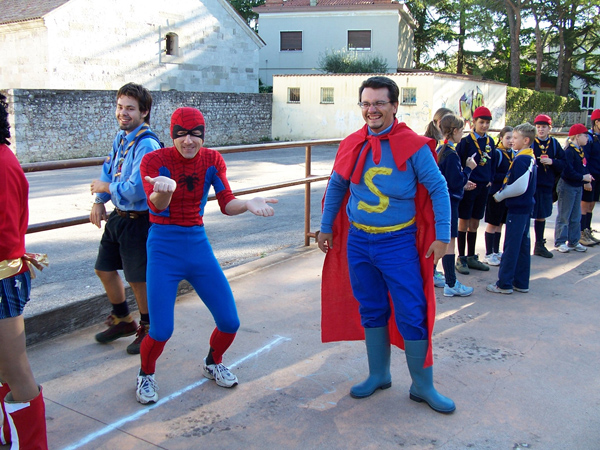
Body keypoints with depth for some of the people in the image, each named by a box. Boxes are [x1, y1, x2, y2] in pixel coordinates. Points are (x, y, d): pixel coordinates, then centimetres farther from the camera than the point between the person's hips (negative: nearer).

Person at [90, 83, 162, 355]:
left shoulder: (146, 145, -23)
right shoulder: (121, 137, 5)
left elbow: (136, 190, -28)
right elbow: (108, 169, 16)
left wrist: (107, 188, -12)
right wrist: (99, 201, 4)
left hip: (138, 221, -9)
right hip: (117, 217, 9)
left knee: (138, 279, 5)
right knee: (105, 270, 19)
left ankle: (148, 329, 28)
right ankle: (122, 321, 40)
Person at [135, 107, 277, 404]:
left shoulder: (212, 160, 1)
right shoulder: (155, 160, -10)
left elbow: (226, 204, -4)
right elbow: (157, 204, -26)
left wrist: (248, 204, -26)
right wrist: (164, 190, -49)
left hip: (198, 244, 4)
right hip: (164, 247, -4)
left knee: (229, 322, 3)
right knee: (161, 330, -10)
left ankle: (213, 364, 35)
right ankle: (146, 375, 24)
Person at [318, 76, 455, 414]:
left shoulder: (413, 146, -10)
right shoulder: (351, 145, 3)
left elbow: (438, 189, -6)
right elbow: (336, 187, 14)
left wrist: (442, 236, -10)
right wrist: (326, 228, 15)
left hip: (399, 243, -4)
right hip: (358, 241, 4)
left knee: (412, 315, -1)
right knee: (371, 311, 14)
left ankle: (423, 386, 16)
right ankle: (379, 375, 31)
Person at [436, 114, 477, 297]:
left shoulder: (439, 150, 9)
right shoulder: (452, 154, -19)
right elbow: (456, 182, -19)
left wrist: (463, 184, 19)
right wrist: (469, 168, -7)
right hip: (449, 201, -10)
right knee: (449, 242, -5)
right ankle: (451, 285, 1)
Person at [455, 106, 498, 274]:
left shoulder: (490, 141, 9)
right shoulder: (466, 141, -8)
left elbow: (493, 163, 18)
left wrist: (490, 180, 7)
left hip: (483, 187, 6)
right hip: (469, 187, -6)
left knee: (475, 223, 13)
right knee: (464, 222, 1)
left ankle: (471, 257, 22)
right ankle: (461, 259, 9)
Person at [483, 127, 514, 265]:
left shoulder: (514, 154, 9)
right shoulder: (497, 153, -12)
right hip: (496, 193, -7)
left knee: (499, 224, 15)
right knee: (493, 223, 2)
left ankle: (496, 252, 25)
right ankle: (488, 254, 10)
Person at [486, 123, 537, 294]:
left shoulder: (521, 160, -18)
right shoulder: (531, 158, 12)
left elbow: (519, 187, -24)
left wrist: (500, 195, -10)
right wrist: (503, 192, 8)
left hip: (517, 208, -10)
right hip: (525, 207, 10)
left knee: (511, 246, -3)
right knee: (523, 245, 13)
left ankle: (504, 284, 4)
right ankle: (521, 283, 21)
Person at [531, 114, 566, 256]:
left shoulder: (554, 144, 6)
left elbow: (563, 163, 4)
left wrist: (552, 162, -13)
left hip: (547, 186, 4)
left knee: (541, 216, 15)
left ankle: (539, 246, 26)